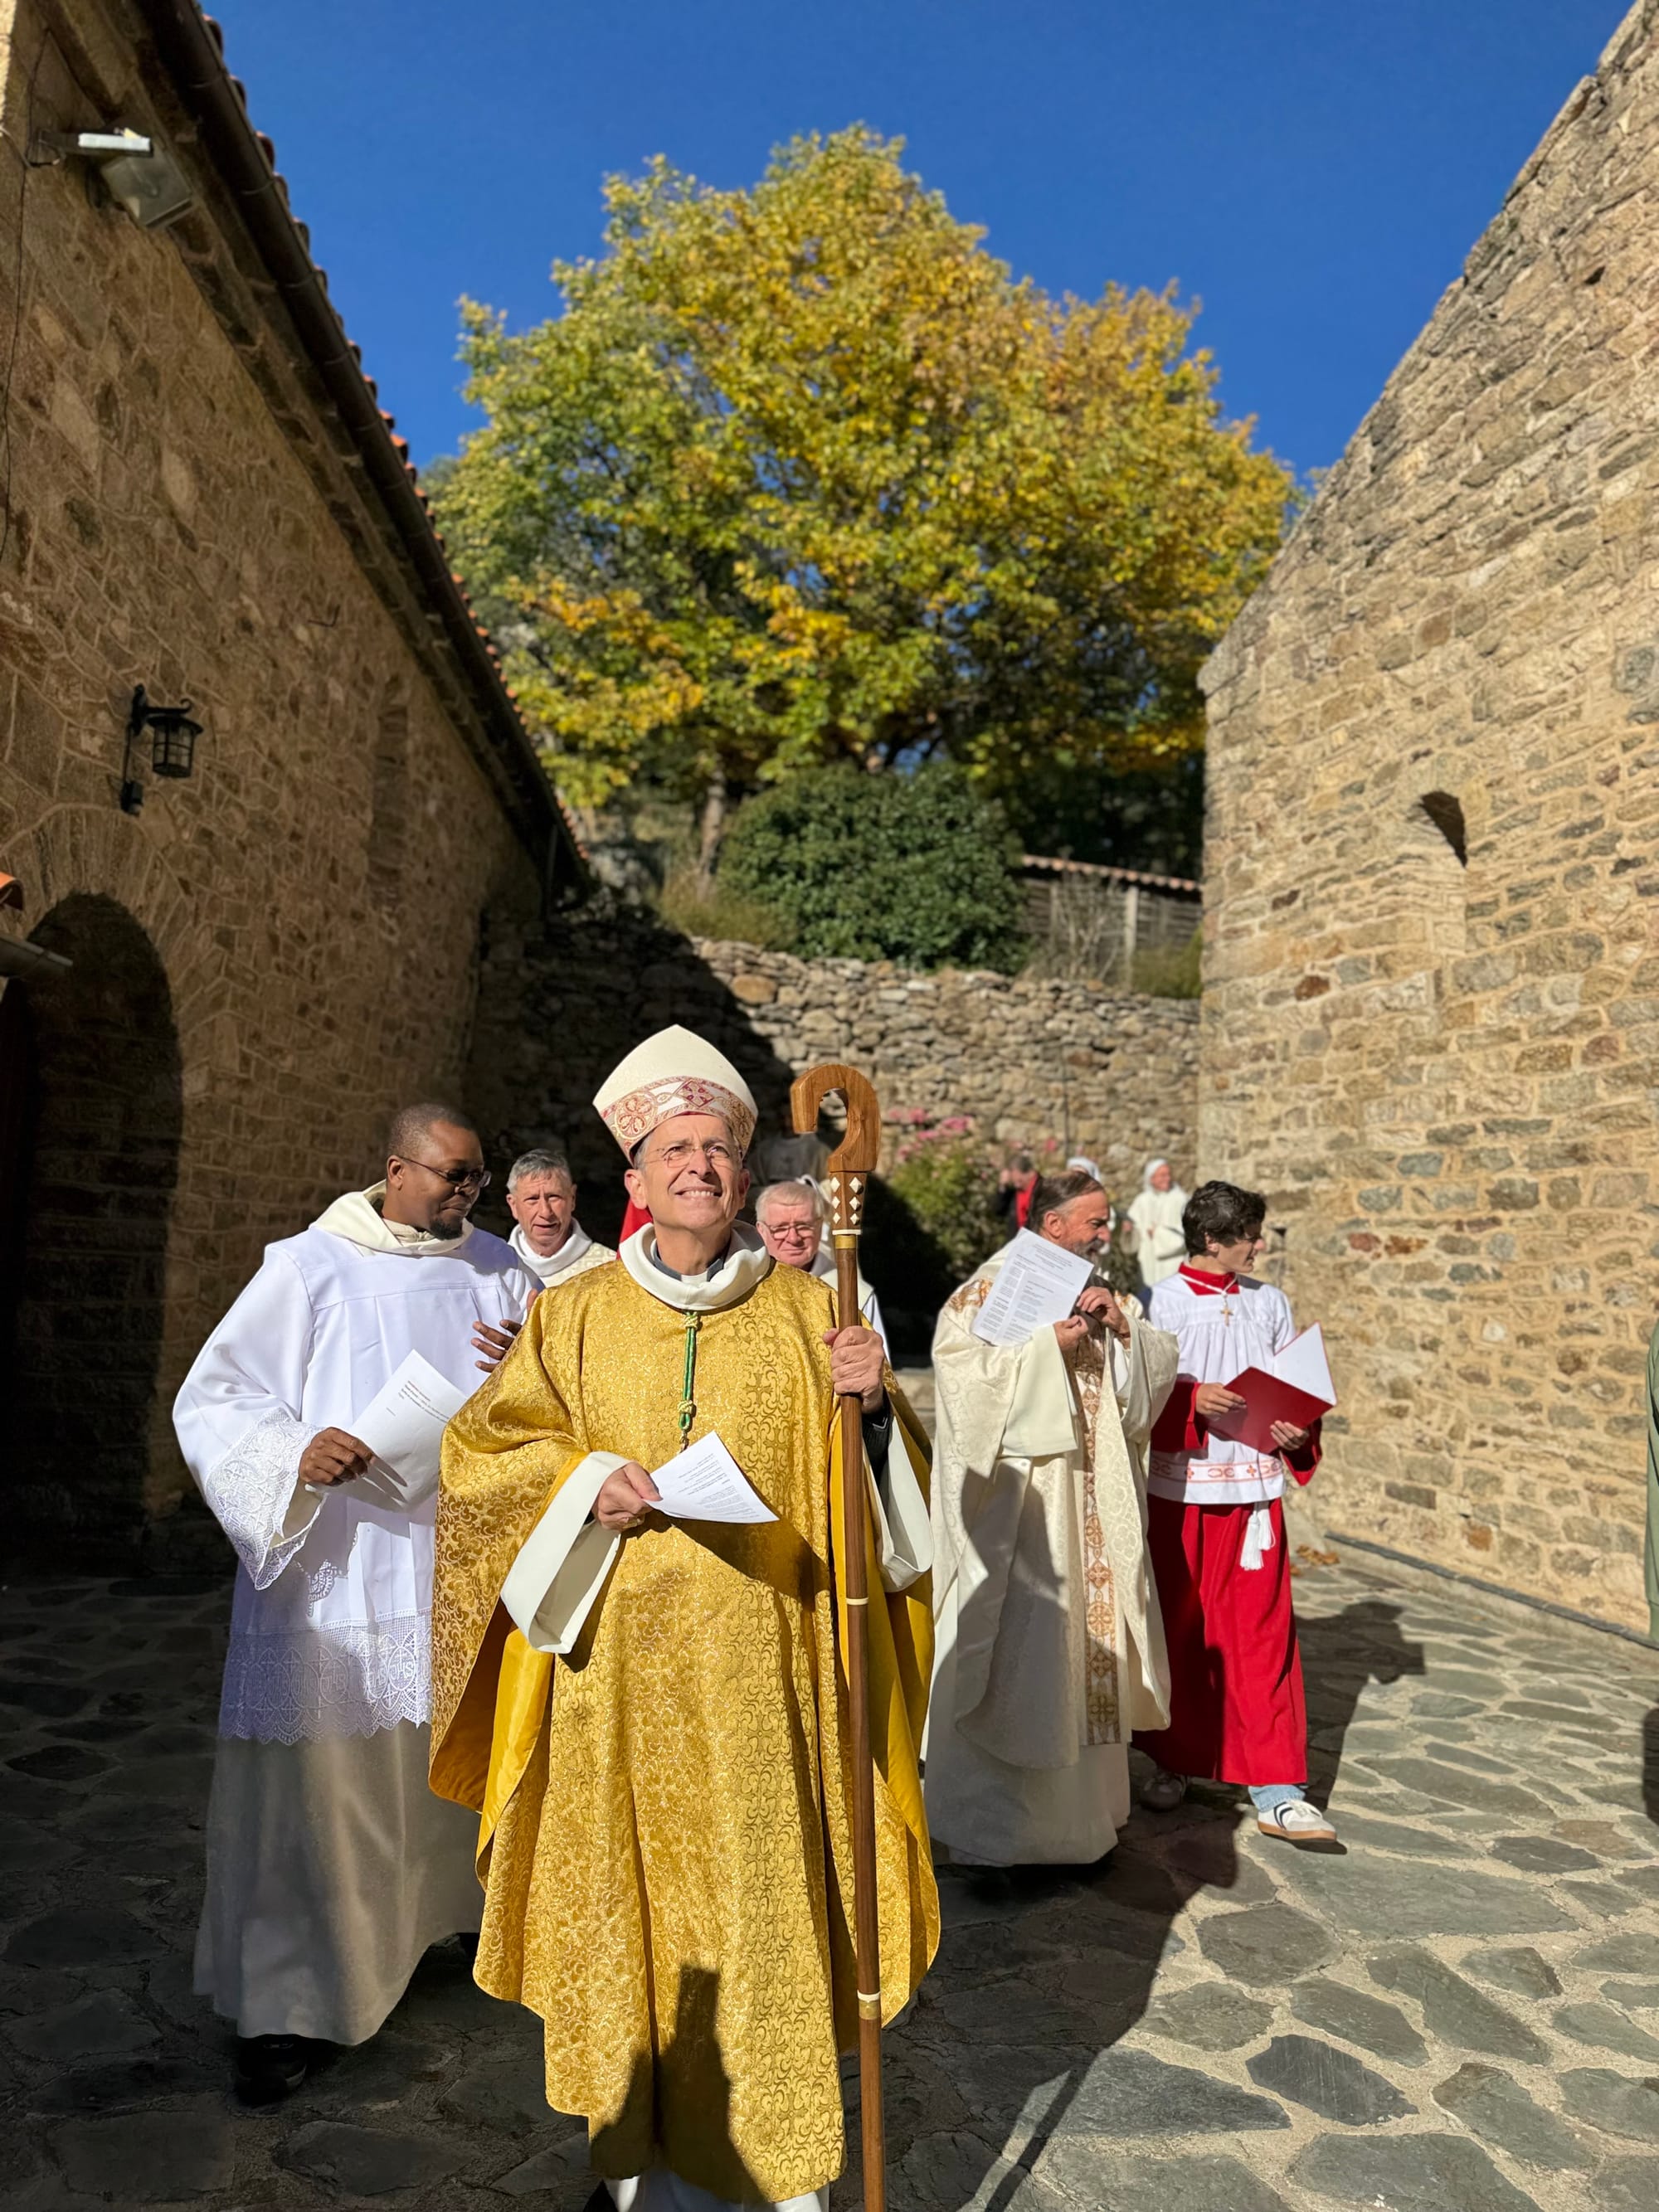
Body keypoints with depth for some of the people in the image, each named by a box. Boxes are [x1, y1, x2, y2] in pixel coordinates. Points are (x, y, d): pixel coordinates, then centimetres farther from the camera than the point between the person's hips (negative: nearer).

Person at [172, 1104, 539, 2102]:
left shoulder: (499, 1269, 7)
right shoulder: (310, 1269, -6)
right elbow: (211, 1401, -6)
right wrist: (294, 1451, -25)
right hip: (338, 1577, -4)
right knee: (316, 1783, 1)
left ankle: (473, 1910, 42)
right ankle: (284, 2003, 17)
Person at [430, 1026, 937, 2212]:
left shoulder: (803, 1309, 3)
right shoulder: (578, 1315, 3)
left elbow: (860, 1484, 7)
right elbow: (483, 1447, 6)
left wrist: (870, 1404, -14)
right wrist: (587, 1482, -10)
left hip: (763, 1663, 0)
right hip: (621, 1664, 1)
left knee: (767, 1891, 5)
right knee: (631, 1888, 9)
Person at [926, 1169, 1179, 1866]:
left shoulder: (1100, 1291, 14)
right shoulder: (990, 1291, -6)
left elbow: (1160, 1368, 9)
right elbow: (961, 1368, -19)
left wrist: (1123, 1329, -10)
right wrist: (1050, 1343, -22)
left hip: (1095, 1502, 7)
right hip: (1018, 1500, -7)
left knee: (1090, 1631, 11)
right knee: (1016, 1647, -3)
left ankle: (1082, 1798, 26)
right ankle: (994, 1811, 11)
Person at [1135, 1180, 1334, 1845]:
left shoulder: (1268, 1303, 7)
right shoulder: (1163, 1302, -5)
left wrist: (1299, 1429, -9)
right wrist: (1193, 1399, -24)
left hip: (1255, 1486, 2)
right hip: (1181, 1488, -2)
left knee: (1263, 1630, 3)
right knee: (1178, 1628, 10)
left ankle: (1276, 1789, 10)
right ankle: (1174, 1759, 29)